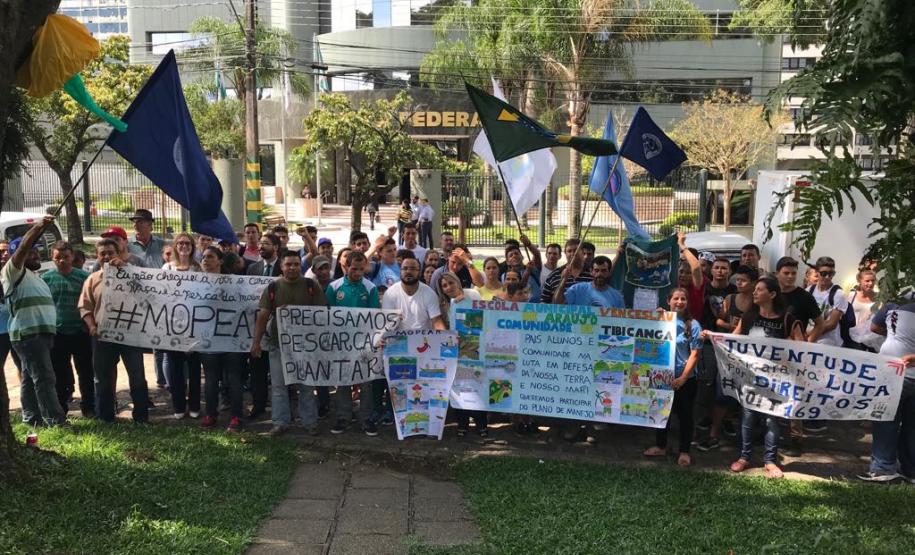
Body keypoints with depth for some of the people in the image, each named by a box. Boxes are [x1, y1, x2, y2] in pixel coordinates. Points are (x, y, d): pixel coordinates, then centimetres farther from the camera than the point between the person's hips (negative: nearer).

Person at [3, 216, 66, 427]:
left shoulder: (33, 276, 22)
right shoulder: (13, 272, -7)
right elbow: (22, 247, -24)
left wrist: (50, 331, 21)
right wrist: (39, 226, -33)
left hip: (40, 333, 9)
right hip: (27, 334, -9)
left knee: (30, 378, 13)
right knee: (44, 378, -11)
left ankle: (31, 418, 19)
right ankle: (56, 420, -11)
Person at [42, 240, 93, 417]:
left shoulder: (84, 276, -1)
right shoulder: (46, 278, -1)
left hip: (81, 333, 0)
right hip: (56, 334, 0)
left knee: (86, 372, 8)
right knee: (59, 375, 9)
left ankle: (88, 407, 21)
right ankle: (60, 410, 21)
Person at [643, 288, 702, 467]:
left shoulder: (693, 325, -7)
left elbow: (694, 354, -9)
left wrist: (683, 377, -16)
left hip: (685, 378, -3)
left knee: (684, 414, 8)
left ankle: (684, 451, 20)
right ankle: (660, 446, 31)